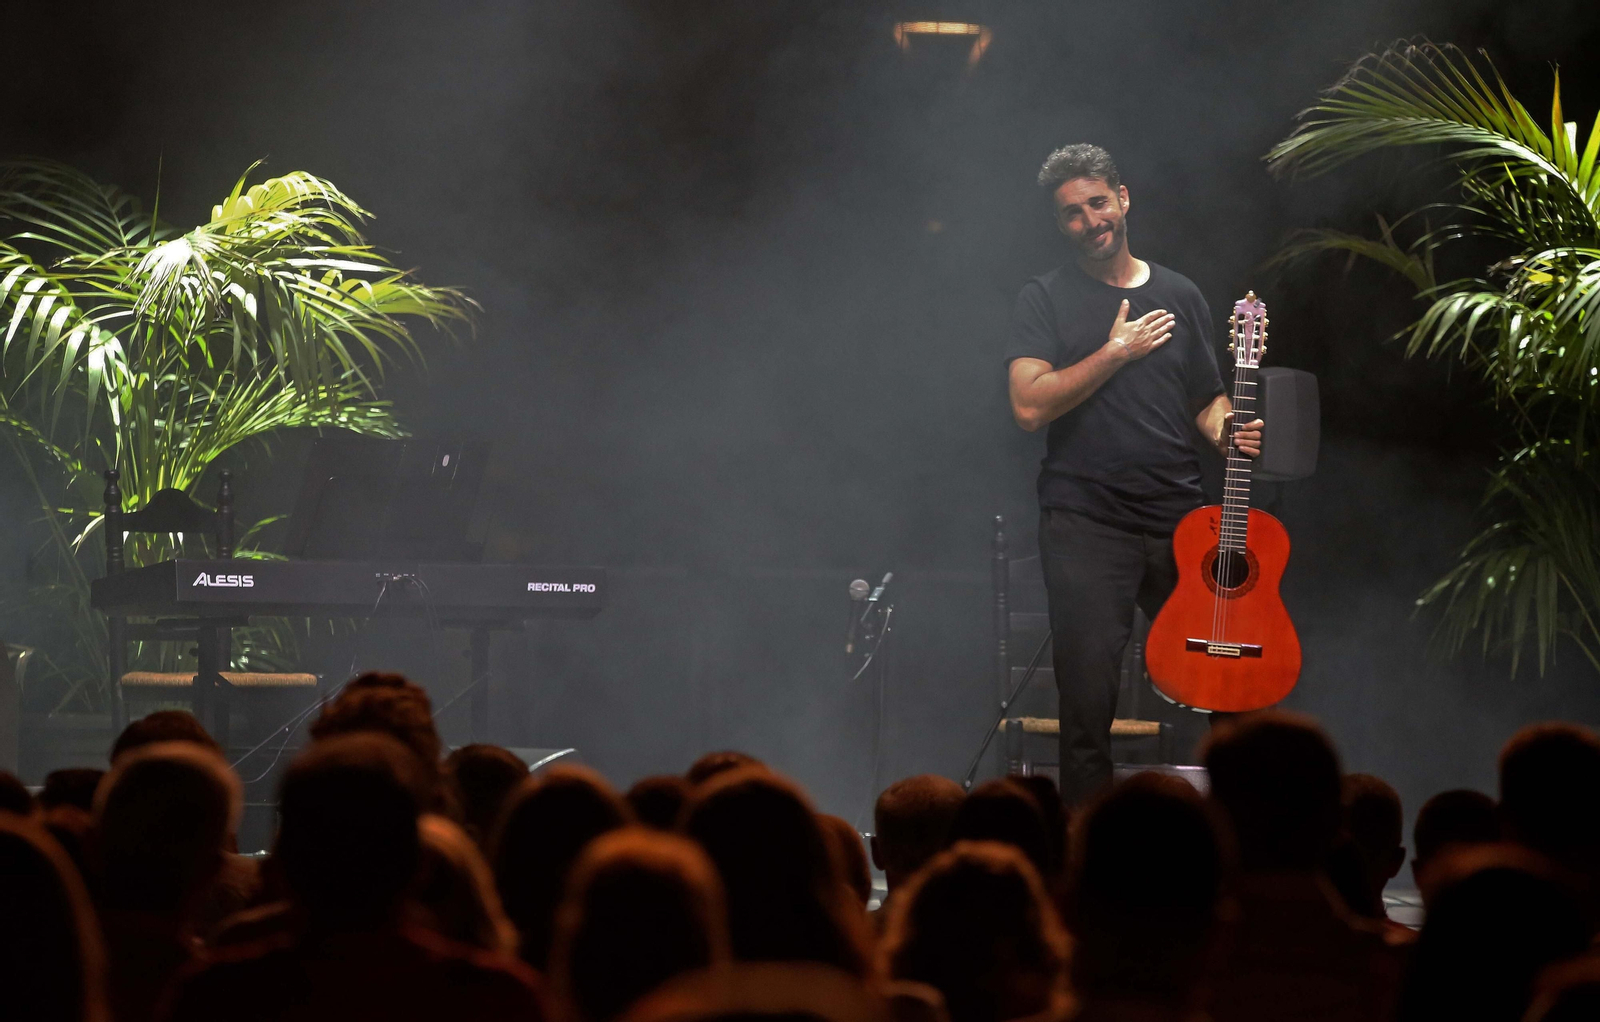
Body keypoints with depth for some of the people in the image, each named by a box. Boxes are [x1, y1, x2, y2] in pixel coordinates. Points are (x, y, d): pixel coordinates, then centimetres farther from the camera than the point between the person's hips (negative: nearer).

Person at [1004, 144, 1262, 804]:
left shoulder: (1179, 297, 15)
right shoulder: (1047, 299, 3)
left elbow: (1206, 398, 22)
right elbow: (1029, 406, -10)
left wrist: (1227, 430, -1)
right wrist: (1116, 351, -10)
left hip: (1180, 521, 4)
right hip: (1086, 526, -3)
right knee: (1088, 705, -7)